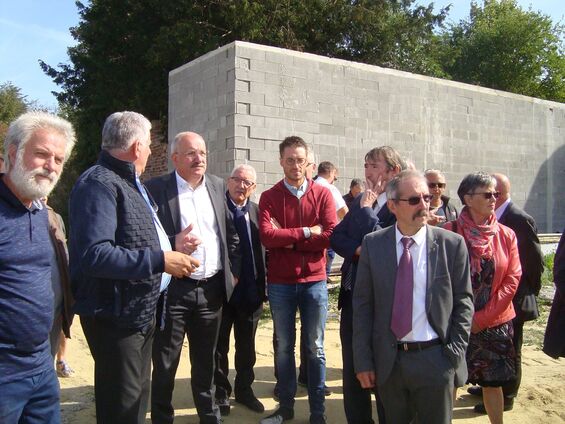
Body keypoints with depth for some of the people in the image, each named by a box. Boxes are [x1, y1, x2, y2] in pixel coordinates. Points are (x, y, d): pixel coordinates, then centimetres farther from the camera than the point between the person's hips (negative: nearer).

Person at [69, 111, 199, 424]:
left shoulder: (130, 184, 14)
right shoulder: (100, 184, -19)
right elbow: (93, 254, -31)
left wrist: (173, 247, 15)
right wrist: (160, 260, -29)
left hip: (142, 311, 10)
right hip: (115, 316, -10)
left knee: (138, 394, 22)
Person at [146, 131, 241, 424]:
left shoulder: (218, 186, 8)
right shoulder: (156, 189, -7)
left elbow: (231, 233, 14)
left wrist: (234, 270, 9)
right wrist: (173, 245, -24)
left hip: (212, 289, 4)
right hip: (173, 289, -4)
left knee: (206, 360, 19)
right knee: (165, 364, 8)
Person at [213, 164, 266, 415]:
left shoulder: (257, 212, 4)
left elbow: (263, 250, 4)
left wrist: (262, 287, 0)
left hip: (250, 292, 4)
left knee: (246, 346, 17)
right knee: (219, 346, 13)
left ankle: (244, 390, 34)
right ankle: (220, 392, 30)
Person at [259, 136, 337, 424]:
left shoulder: (322, 194, 0)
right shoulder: (269, 197, 0)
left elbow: (330, 236, -11)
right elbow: (267, 236, -15)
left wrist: (288, 240, -12)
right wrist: (307, 232, -14)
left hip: (314, 281, 0)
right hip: (279, 283, 1)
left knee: (315, 348, 8)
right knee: (284, 346, 12)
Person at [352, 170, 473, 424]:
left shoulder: (452, 244, -5)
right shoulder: (373, 244, -2)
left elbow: (463, 302, 1)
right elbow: (362, 304, 0)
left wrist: (454, 353, -5)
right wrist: (363, 360, -1)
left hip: (435, 360, -1)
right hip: (388, 361, 1)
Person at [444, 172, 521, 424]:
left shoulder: (506, 235, 0)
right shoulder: (449, 232, -8)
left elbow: (512, 280, -2)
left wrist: (482, 319, -8)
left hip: (494, 324, 2)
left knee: (493, 382, 13)